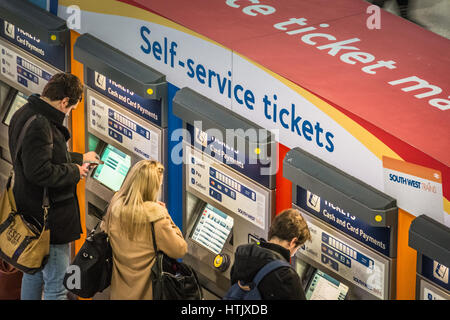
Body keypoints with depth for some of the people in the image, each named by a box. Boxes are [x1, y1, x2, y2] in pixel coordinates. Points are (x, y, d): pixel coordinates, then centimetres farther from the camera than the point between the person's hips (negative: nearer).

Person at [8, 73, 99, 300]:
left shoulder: (25, 114, 10)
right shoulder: (39, 125, -24)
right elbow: (40, 172, -30)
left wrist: (79, 158, 31)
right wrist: (74, 171, -15)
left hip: (32, 213, 11)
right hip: (49, 219, -11)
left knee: (34, 273, 25)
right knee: (56, 285, -5)